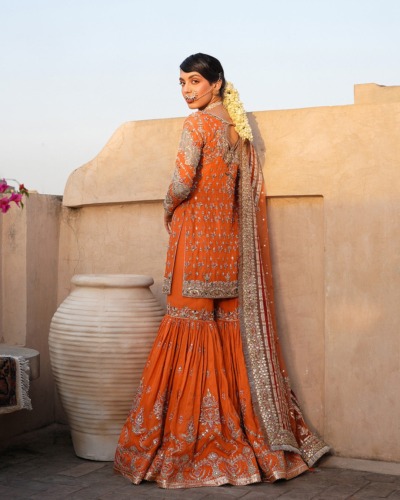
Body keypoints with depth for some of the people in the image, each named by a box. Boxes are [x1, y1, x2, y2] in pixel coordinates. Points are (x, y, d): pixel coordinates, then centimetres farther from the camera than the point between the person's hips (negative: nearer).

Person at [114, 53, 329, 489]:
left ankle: (186, 442, 0)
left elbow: (183, 181, -16)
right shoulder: (237, 130, 14)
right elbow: (247, 192, 14)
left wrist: (168, 209, 3)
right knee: (230, 326, 9)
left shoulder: (198, 125, -8)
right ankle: (247, 433, 14)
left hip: (197, 237, -7)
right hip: (229, 240, 8)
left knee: (191, 327, -5)